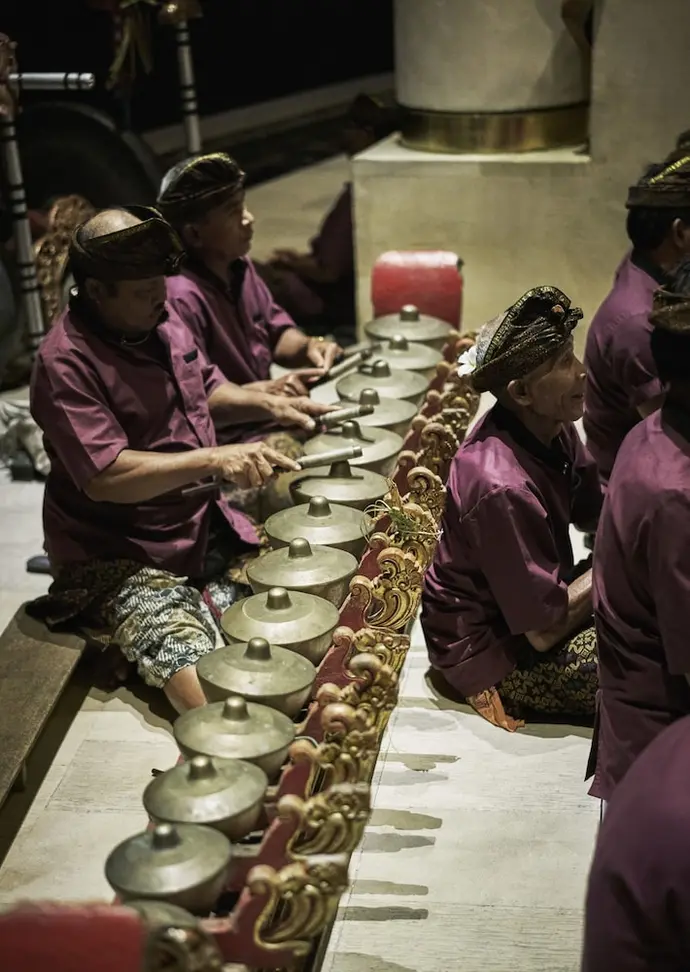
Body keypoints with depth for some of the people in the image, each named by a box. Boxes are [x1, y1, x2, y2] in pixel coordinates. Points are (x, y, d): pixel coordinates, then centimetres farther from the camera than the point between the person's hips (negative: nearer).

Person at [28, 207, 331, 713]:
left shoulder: (162, 320, 5)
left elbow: (207, 391, 21)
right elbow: (105, 477, -28)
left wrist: (268, 404, 3)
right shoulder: (65, 363, -20)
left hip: (205, 527, 8)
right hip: (122, 558, -8)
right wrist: (213, 460, -32)